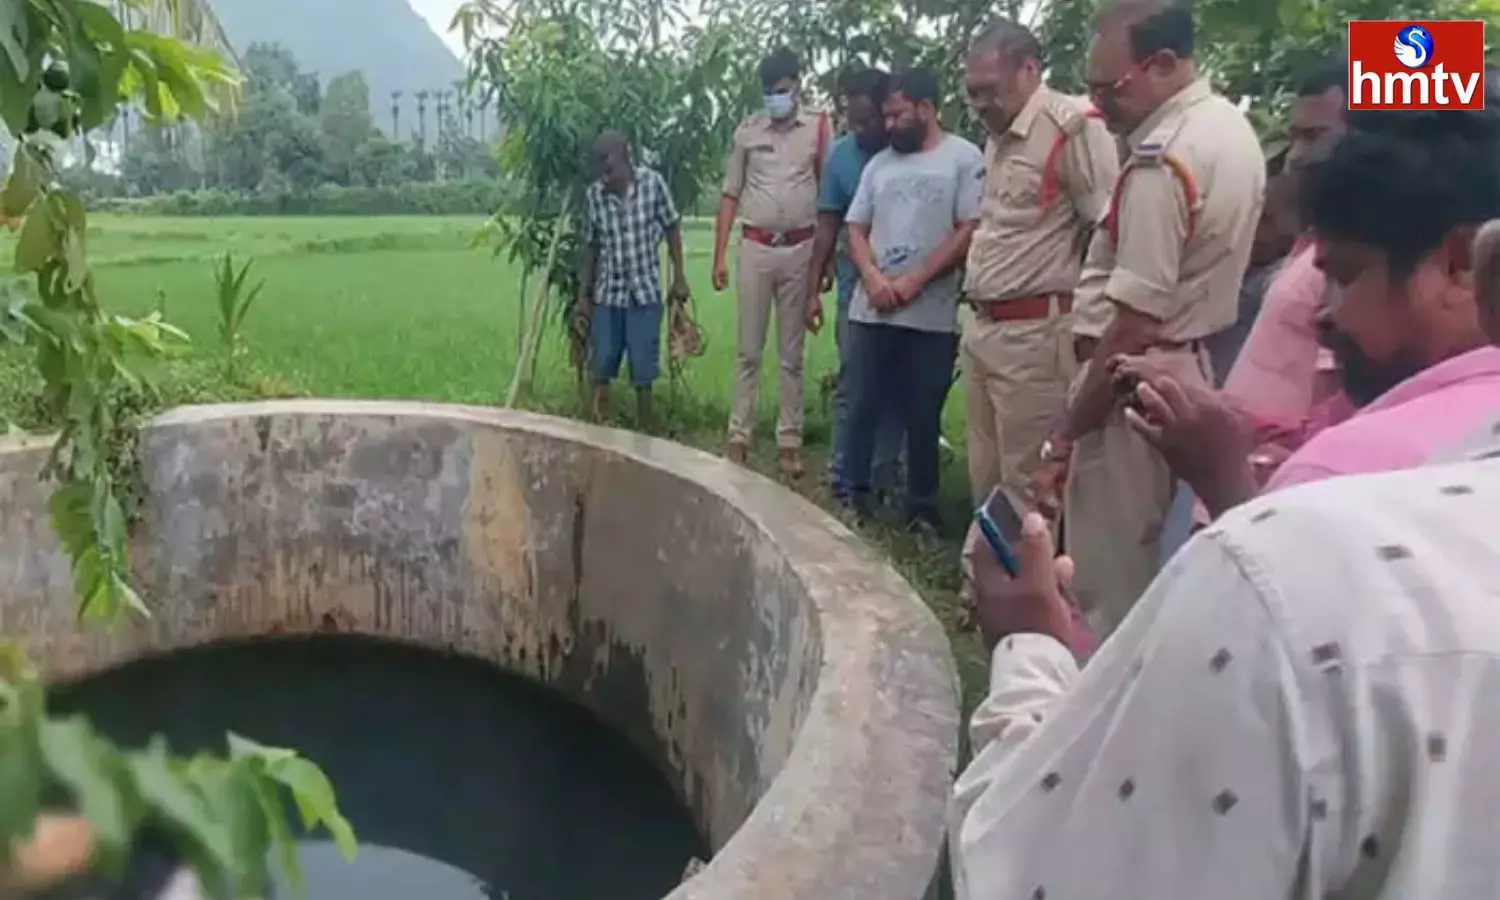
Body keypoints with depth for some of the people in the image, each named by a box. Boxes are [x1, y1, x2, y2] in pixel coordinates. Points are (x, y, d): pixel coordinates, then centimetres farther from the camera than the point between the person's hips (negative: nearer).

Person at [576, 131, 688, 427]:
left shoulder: (653, 182, -9)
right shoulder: (593, 195, -6)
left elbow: (672, 229, 1)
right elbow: (590, 246, 4)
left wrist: (679, 277, 0)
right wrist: (583, 294, 4)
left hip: (645, 290, -1)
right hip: (607, 292, 1)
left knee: (643, 368, 3)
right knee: (601, 364, 5)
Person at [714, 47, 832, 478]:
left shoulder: (819, 126, 1)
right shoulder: (746, 131, 5)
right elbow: (730, 196, 7)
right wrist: (720, 255, 2)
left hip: (800, 249, -1)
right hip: (755, 248, 1)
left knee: (792, 353, 6)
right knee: (749, 350, 5)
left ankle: (790, 440, 13)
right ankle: (739, 436, 12)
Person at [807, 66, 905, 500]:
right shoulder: (841, 155, 0)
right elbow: (828, 227, 5)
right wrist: (814, 289, 2)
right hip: (857, 285, 1)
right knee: (851, 379, 3)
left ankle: (884, 476, 18)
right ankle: (843, 474, 10)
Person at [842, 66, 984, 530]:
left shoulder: (964, 157, 0)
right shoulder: (879, 164, 14)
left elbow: (969, 231, -7)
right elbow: (856, 230, 13)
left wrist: (914, 282, -12)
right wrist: (873, 278, -7)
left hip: (932, 315, -4)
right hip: (871, 311, 4)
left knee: (923, 417, 5)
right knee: (862, 408, 6)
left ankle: (922, 510, 18)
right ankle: (853, 497, 18)